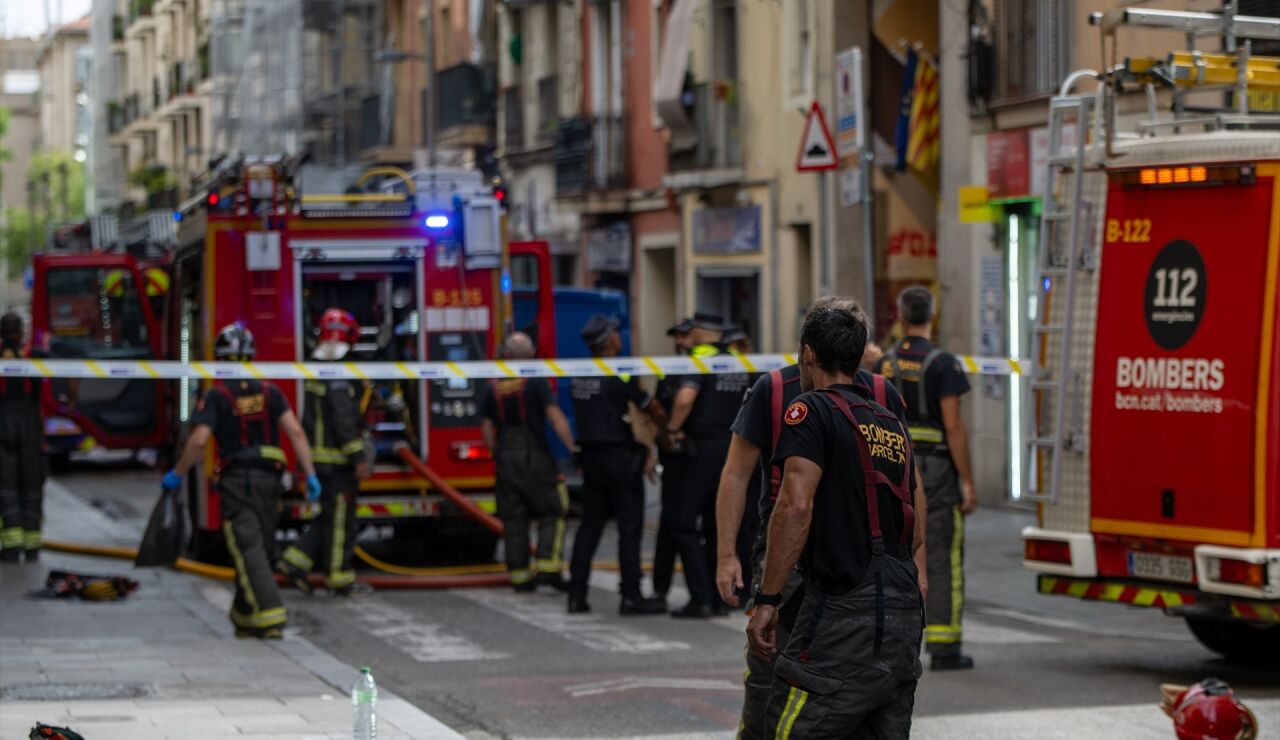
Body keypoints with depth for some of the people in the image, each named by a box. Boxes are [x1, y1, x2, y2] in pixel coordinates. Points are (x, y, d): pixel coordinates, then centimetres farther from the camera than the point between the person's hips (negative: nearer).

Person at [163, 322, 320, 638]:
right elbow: (295, 431, -4)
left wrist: (177, 474, 0)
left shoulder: (217, 396, -5)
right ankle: (245, 620, 24)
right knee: (261, 549, 14)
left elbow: (199, 441, -13)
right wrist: (310, 475, -3)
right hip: (269, 479, 5)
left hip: (236, 480, -5)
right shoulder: (269, 392, 6)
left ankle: (270, 616, -20)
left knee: (249, 551, -7)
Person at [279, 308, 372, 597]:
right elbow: (344, 422, -22)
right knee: (339, 519, -2)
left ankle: (296, 561, 11)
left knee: (330, 516, 16)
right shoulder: (337, 375, -18)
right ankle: (341, 579, 3)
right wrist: (359, 459, -19)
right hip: (337, 460, -9)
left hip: (319, 456, 9)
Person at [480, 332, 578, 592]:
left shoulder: (494, 388, 7)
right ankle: (547, 566, -10)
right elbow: (556, 417, -14)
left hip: (506, 460, 4)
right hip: (535, 457, -4)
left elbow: (487, 430, 9)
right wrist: (572, 447, -12)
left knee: (513, 520, 7)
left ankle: (518, 574, 7)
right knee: (551, 512, 4)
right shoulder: (536, 383, -7)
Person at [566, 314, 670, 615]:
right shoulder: (619, 376, -14)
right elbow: (652, 410, -6)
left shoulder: (581, 376, 9)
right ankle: (631, 597, -1)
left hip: (591, 458, 7)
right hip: (619, 458, -7)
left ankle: (577, 593, 11)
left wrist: (644, 451, 14)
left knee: (590, 525, 12)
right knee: (630, 527, -1)